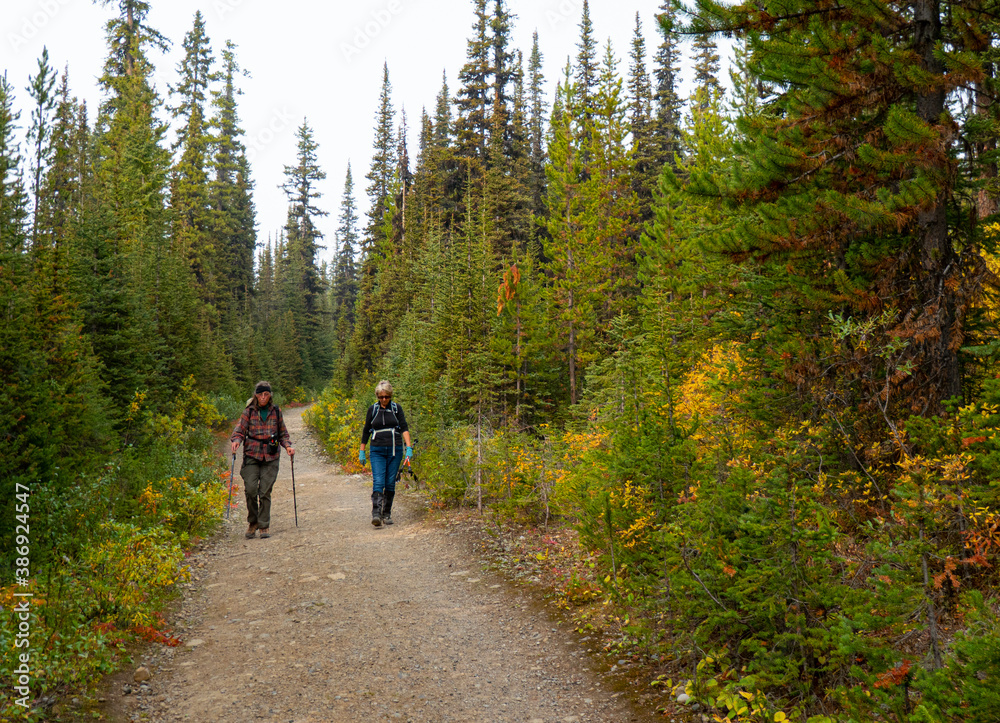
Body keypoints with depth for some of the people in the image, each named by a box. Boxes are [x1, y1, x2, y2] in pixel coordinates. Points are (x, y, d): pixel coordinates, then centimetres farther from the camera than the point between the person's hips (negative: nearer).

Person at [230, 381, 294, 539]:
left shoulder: (276, 412, 10)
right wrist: (236, 440, -22)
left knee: (265, 492, -3)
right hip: (252, 455, -1)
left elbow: (283, 433, 17)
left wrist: (288, 446, 0)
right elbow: (240, 430, 0)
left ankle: (264, 526, 8)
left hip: (270, 456, 1)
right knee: (250, 489, -10)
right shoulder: (249, 412, 6)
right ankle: (252, 522, 13)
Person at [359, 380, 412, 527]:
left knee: (390, 483, 3)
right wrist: (362, 451, 12)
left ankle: (387, 514, 14)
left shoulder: (397, 408, 4)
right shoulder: (372, 409, 7)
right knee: (378, 482, -13)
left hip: (395, 450, 0)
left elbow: (404, 428, -3)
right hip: (377, 450, 0)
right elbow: (366, 431, 13)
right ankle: (376, 514, -21)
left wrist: (409, 447, -14)